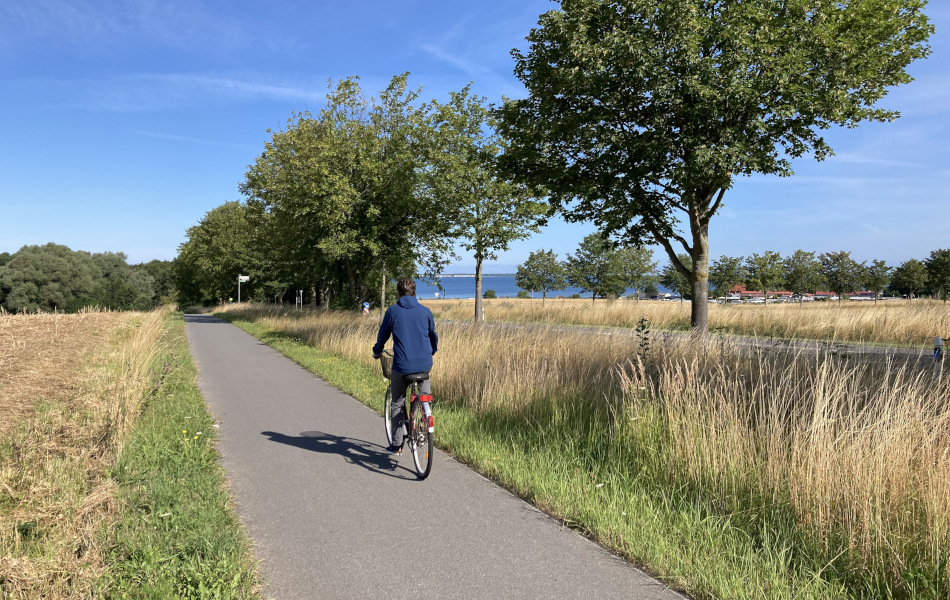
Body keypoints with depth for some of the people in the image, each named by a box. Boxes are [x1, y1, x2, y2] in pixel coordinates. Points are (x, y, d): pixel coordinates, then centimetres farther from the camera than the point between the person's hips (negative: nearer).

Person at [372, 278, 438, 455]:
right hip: (425, 364, 3)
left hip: (402, 366, -2)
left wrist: (377, 351, 29)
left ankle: (397, 445, 16)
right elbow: (433, 336, 19)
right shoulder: (425, 311, 6)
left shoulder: (393, 311, -1)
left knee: (397, 404, 13)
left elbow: (383, 334, 9)